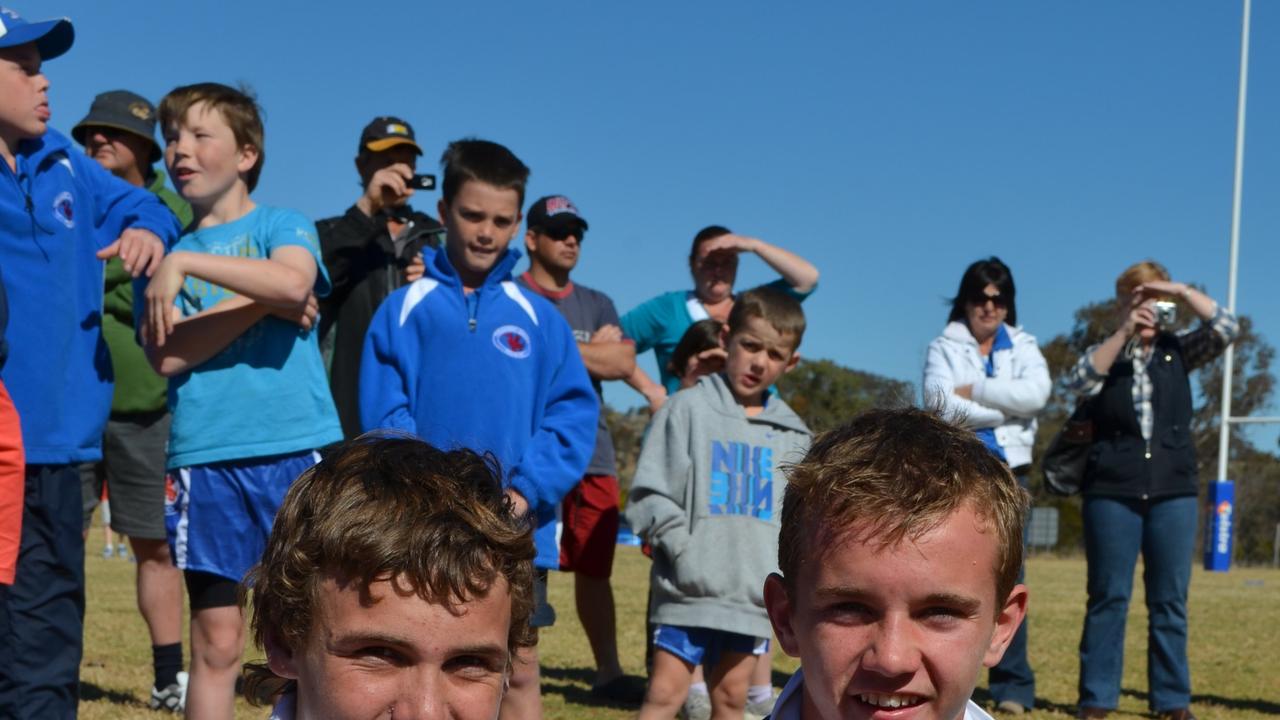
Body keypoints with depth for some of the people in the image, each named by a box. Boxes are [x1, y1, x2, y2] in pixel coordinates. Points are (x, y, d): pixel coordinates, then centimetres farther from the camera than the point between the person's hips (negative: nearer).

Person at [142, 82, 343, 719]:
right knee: (216, 640, 4)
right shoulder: (165, 249, 13)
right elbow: (166, 355, -3)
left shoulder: (282, 226, 6)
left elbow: (293, 282, -18)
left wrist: (186, 263, -18)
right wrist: (261, 300, -9)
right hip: (205, 457, 2)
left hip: (298, 448, -2)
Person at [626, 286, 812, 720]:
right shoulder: (688, 409, -1)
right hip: (687, 591, -4)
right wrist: (687, 554, -13)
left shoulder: (792, 434, 11)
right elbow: (649, 495, -5)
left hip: (754, 597, 4)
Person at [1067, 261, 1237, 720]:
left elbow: (1227, 328, -3)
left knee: (1170, 600, 4)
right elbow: (1081, 381, -15)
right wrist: (1124, 333, -19)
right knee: (1108, 597, 1)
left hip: (1173, 491, 2)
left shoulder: (1177, 350, 10)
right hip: (1112, 492, -1)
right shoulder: (1105, 353, 6)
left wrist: (1182, 292, -10)